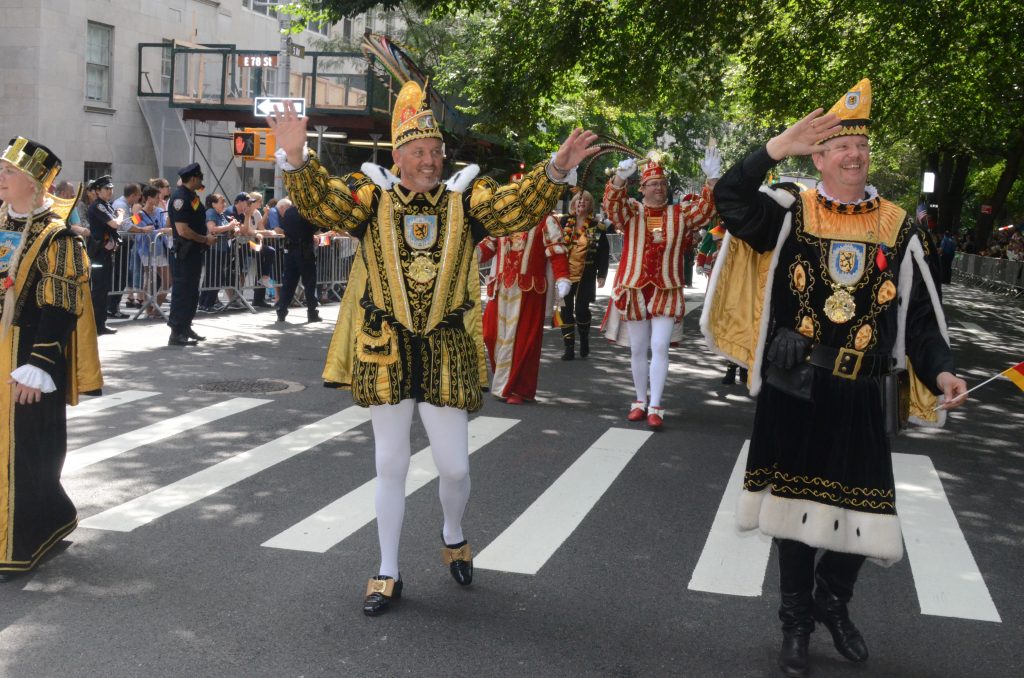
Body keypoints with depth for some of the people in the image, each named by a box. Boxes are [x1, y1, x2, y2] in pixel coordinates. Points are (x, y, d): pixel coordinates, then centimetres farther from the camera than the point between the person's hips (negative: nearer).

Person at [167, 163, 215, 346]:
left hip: (195, 252, 10)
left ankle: (186, 328, 26)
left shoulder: (192, 196, 13)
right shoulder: (180, 198, -17)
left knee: (192, 292, 16)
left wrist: (206, 236, 12)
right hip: (185, 253, -10)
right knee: (182, 292, -6)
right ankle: (176, 333, -3)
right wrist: (205, 239, -14)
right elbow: (183, 230, -23)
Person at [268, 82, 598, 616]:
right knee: (390, 465, 9)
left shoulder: (465, 197, -1)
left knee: (454, 465, 7)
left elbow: (516, 206, -14)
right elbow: (320, 201, -16)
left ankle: (453, 537, 40)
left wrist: (555, 171, -31)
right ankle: (388, 573, 23)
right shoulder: (371, 195, -3)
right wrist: (297, 159, -35)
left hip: (447, 351, 1)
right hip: (386, 350, 0)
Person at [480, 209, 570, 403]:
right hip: (502, 288, 4)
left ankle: (518, 389, 11)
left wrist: (562, 278, -18)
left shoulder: (545, 220, 0)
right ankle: (503, 382, 19)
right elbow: (490, 244, 14)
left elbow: (556, 251, -7)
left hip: (528, 290, -4)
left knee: (522, 339, -1)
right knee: (493, 334, 1)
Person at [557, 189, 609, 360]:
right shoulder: (564, 222, 5)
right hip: (565, 273, 2)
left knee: (581, 310, -6)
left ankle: (584, 341, 20)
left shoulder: (597, 227, 1)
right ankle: (569, 347, 10)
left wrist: (602, 275, -3)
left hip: (586, 276, -2)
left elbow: (603, 253, 2)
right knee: (566, 310, 2)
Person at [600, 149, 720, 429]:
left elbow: (706, 208, -4)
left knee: (660, 348, -8)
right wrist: (619, 178, -37)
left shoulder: (680, 214, 7)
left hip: (666, 291, 0)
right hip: (634, 290, 0)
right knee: (638, 350, 8)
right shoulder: (631, 211, 2)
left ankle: (655, 407, -5)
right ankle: (640, 401, 22)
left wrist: (712, 180, -21)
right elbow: (612, 204, -17)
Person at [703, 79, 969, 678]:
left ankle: (834, 602, 35)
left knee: (862, 512, 5)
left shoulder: (899, 229, 3)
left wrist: (941, 371, -10)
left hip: (860, 396, 2)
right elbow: (730, 202, -19)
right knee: (794, 505, 9)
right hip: (793, 390, -1)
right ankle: (798, 623, 28)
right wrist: (778, 148, -26)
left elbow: (920, 316, 4)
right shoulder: (791, 212, -2)